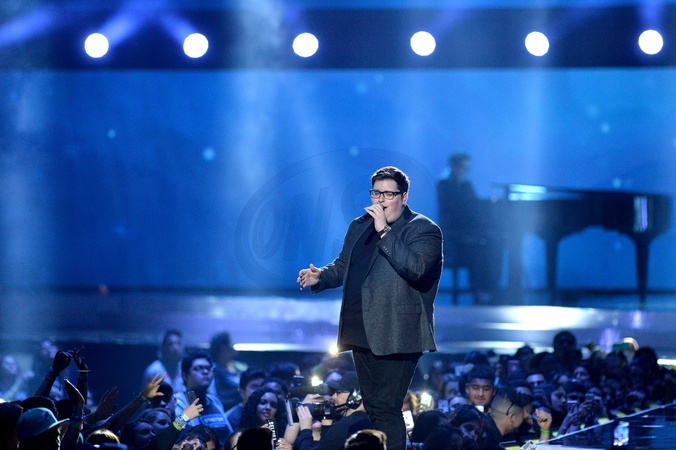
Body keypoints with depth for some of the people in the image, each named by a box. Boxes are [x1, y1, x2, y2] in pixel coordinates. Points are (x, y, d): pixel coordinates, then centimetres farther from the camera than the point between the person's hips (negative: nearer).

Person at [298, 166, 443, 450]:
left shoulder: (423, 230, -5)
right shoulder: (359, 226, 18)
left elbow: (415, 268, -23)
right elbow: (342, 266, 29)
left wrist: (384, 231, -23)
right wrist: (320, 277, 8)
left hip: (394, 337, -8)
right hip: (363, 332, 8)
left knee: (386, 409, -12)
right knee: (374, 408, 13)